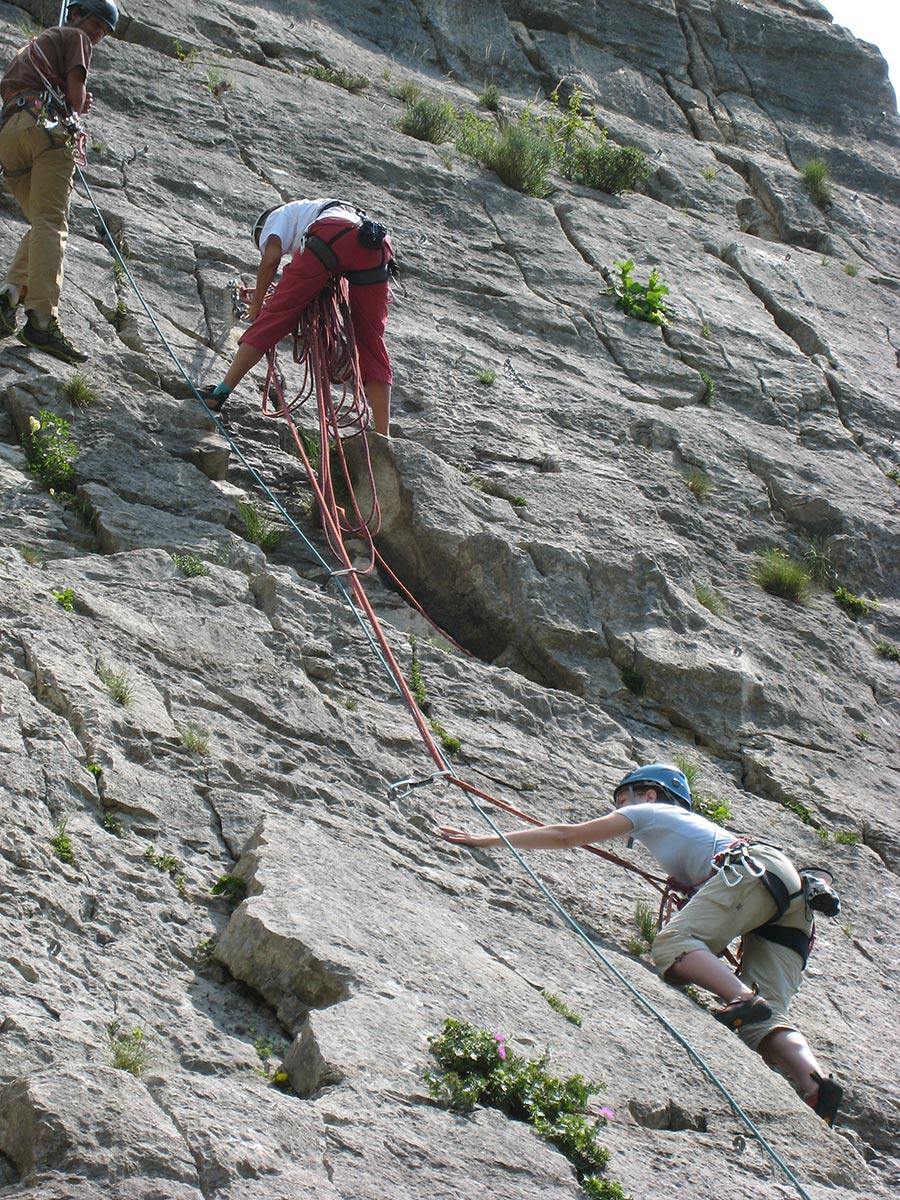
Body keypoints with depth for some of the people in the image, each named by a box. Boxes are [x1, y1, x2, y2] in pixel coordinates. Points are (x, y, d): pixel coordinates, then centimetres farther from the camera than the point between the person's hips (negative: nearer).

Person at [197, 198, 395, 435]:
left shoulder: (278, 215, 30)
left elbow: (271, 257, 9)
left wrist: (256, 304, 20)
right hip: (379, 247, 5)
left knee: (275, 315, 3)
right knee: (371, 343, 8)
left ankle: (221, 392, 1)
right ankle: (383, 441, 2)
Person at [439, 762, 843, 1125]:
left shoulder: (651, 811, 21)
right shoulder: (691, 826, 41)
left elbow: (565, 836, 22)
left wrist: (489, 840, 28)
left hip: (756, 869, -7)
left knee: (671, 944, -21)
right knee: (763, 1021, -7)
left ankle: (745, 1001, -43)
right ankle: (816, 1084, -32)